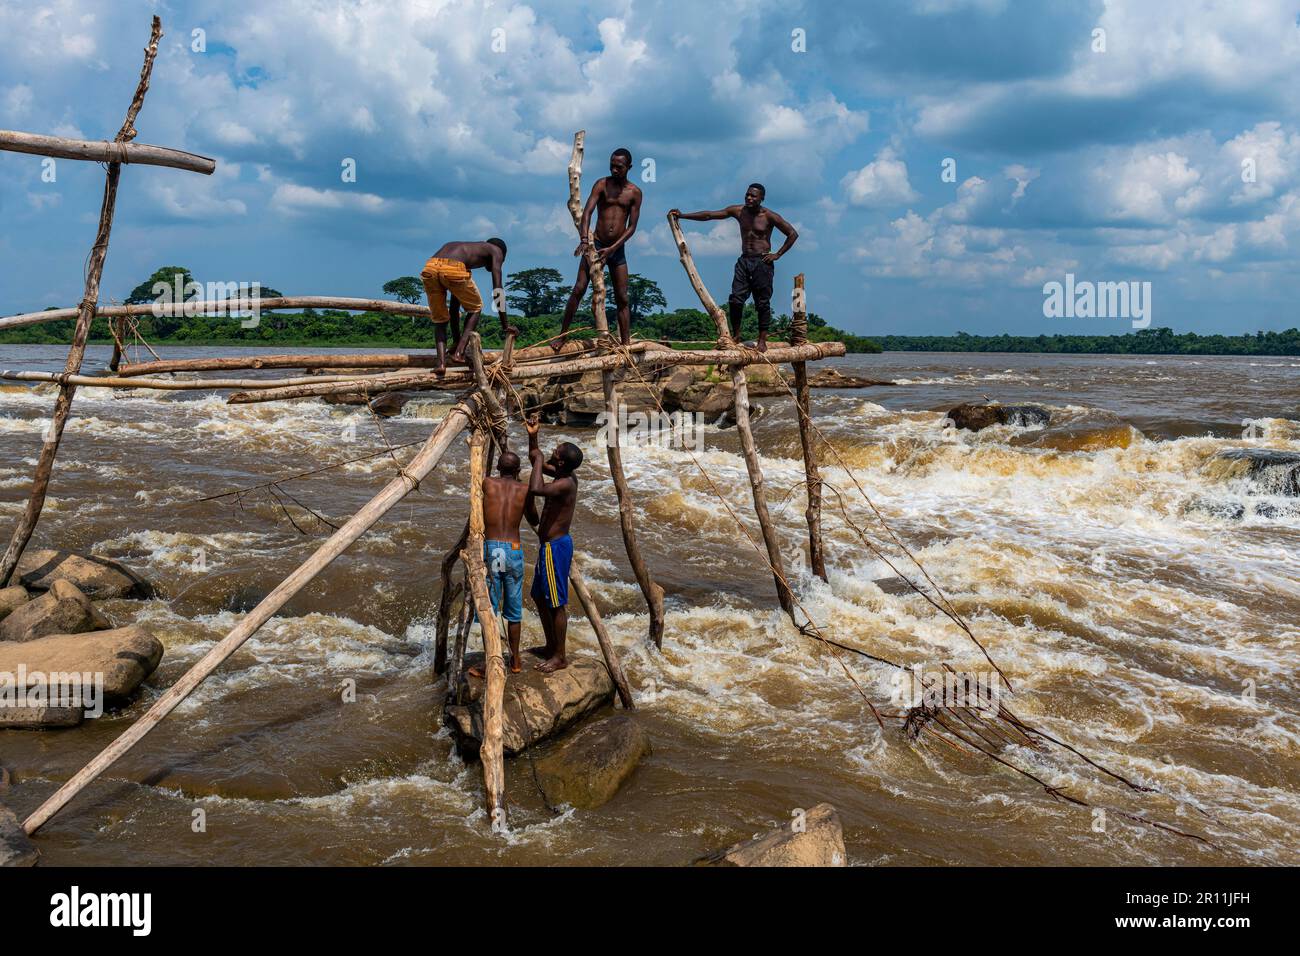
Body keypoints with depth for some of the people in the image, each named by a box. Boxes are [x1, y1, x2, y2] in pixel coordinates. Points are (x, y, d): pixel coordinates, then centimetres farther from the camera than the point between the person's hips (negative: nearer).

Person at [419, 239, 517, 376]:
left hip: (429, 268, 5)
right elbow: (497, 290, 15)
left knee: (440, 321, 23)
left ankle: (441, 362, 3)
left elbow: (454, 306, 42)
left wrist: (456, 339, 44)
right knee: (475, 308, 22)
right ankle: (460, 352, 7)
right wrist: (505, 325, 19)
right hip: (453, 270, -5)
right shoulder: (496, 250, 28)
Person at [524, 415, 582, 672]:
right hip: (551, 545, 10)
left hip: (555, 547, -10)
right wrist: (532, 437, 6)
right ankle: (551, 646, 33)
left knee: (556, 604, -1)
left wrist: (539, 460, -25)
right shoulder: (564, 476, 5)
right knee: (540, 597, 21)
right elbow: (536, 460, 21)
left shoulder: (565, 484, -23)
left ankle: (559, 657, 9)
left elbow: (535, 488, -40)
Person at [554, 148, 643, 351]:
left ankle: (626, 344, 1)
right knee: (579, 289, -8)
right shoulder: (602, 184, -1)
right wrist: (584, 239, -31)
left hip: (618, 249, 1)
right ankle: (562, 335, -1)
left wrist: (612, 249, -13)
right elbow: (587, 212, -15)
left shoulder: (635, 192, 3)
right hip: (596, 244, -1)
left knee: (622, 298, 0)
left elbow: (632, 226, -2)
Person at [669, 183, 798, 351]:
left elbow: (793, 234, -1)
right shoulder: (739, 211, 5)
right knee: (735, 299, -6)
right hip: (744, 260, 4)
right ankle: (735, 335, 7)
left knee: (763, 303, -1)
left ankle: (762, 340, 6)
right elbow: (708, 215, 3)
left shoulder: (769, 216, -5)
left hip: (762, 262, -4)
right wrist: (682, 215, -3)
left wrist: (777, 254, -6)